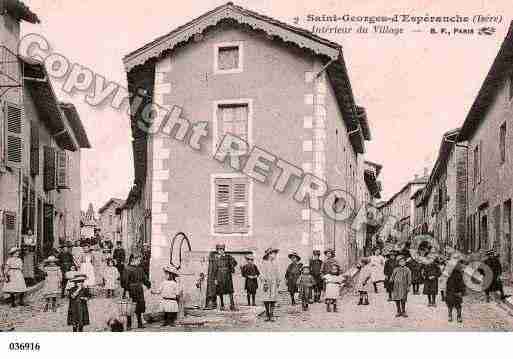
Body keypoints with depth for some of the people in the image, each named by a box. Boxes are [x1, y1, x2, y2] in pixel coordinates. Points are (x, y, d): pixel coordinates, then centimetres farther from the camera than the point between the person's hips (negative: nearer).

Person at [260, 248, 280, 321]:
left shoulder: (275, 264, 12)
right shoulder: (265, 263, -2)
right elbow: (263, 274, -6)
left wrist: (278, 282, 15)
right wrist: (264, 282, -12)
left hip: (274, 283, 4)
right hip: (267, 282, -4)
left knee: (273, 299, 1)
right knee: (266, 299, -4)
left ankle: (272, 315, 7)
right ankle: (267, 315, 5)